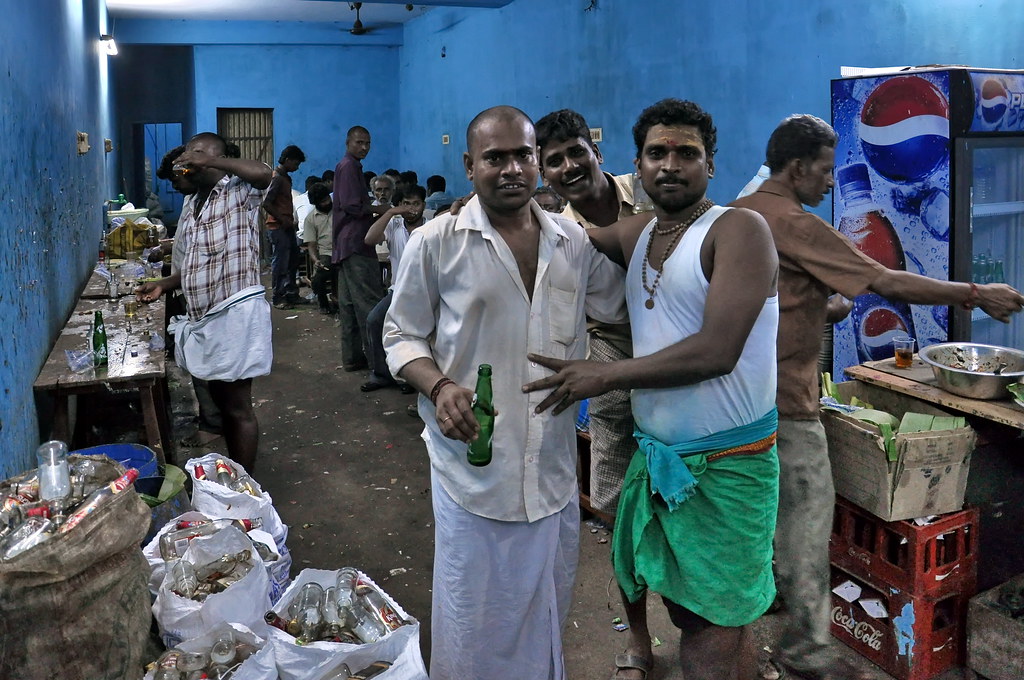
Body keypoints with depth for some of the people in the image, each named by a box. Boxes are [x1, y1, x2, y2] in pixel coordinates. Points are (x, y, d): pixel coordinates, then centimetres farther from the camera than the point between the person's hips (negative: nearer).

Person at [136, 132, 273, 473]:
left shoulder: (240, 192, -9)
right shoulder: (190, 204, 16)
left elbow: (263, 173, -34)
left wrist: (207, 162, -25)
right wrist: (163, 285, 11)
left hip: (235, 313, -9)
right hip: (203, 317, 9)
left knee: (238, 407, 0)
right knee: (221, 402, 18)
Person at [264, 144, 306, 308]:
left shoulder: (286, 177, 15)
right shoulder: (277, 178, -14)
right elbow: (267, 204, -21)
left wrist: (290, 220, 11)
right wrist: (282, 220, -17)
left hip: (287, 226, 10)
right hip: (278, 227, -10)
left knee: (293, 260, 15)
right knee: (280, 263, -4)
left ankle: (291, 294, 26)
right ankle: (278, 298, 3)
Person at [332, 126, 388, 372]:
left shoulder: (347, 167, 21)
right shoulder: (349, 167, -10)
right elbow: (353, 206, -18)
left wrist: (374, 214, 13)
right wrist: (378, 210, -6)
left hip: (346, 244, 11)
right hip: (356, 243, -11)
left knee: (349, 304, 11)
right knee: (369, 303, -10)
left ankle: (352, 357, 16)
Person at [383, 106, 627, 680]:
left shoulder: (574, 243, 4)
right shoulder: (437, 243, -6)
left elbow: (624, 305, 13)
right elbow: (403, 335, 1)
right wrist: (439, 387, -19)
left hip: (552, 466, 4)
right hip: (473, 464, -3)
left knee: (546, 609, 21)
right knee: (475, 617, 10)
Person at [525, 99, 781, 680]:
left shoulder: (740, 229, -13)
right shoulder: (637, 234, 8)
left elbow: (716, 352, -23)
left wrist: (604, 376, -18)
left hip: (727, 465, -6)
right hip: (656, 453, 6)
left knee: (719, 629, 3)